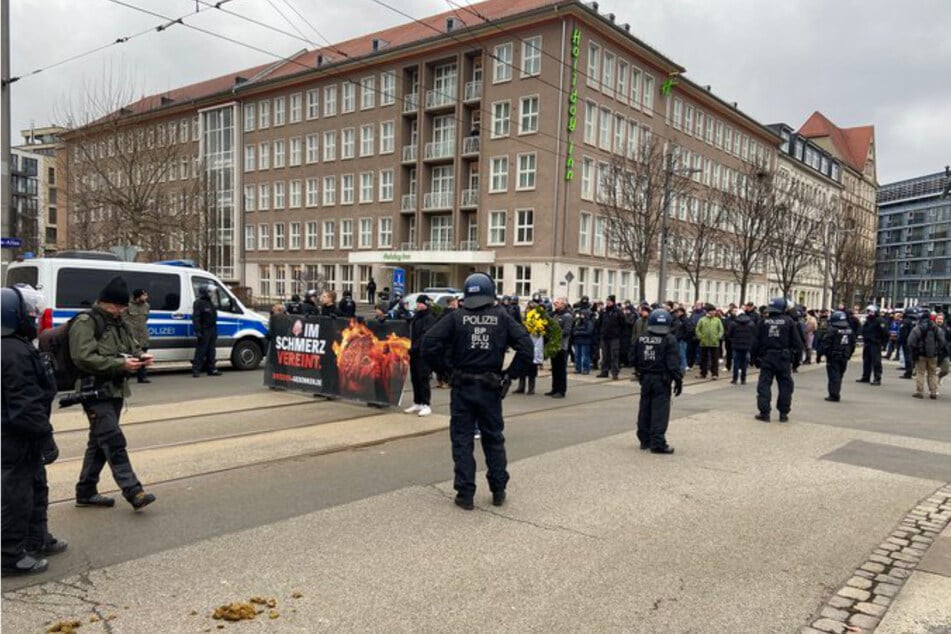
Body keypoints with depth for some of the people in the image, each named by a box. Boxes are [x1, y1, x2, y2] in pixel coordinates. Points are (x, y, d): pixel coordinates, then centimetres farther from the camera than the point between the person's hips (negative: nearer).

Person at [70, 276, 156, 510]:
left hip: (115, 390, 9)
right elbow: (85, 358, -20)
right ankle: (133, 491, -17)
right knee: (114, 441, -14)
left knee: (99, 442, 15)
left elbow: (132, 347, 25)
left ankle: (86, 492, 25)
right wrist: (121, 364, -24)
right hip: (95, 392, -9)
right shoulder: (85, 323, -10)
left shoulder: (119, 323, 17)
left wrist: (140, 357, 2)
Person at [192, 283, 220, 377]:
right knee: (200, 351, -8)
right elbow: (195, 318, -16)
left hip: (212, 330, 9)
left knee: (211, 351, 11)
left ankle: (212, 369, 16)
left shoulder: (211, 303, 19)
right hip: (204, 331, -9)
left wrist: (215, 331, 22)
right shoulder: (198, 303, -9)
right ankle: (196, 370, -5)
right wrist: (197, 331, -24)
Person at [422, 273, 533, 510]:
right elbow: (526, 346, -7)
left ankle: (465, 494, 11)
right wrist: (510, 374, 0)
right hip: (490, 387, 1)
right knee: (494, 439, 16)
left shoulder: (456, 317, -4)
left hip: (462, 386, -1)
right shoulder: (501, 317, 0)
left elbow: (429, 343, -13)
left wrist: (444, 367, -1)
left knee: (462, 440, 8)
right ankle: (499, 491, 23)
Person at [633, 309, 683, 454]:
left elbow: (635, 359, 9)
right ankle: (658, 443, -4)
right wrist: (678, 380, -9)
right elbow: (673, 363, -15)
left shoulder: (641, 338, 3)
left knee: (645, 410, 13)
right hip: (661, 379, -5)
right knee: (660, 412, -2)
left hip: (645, 378, 5)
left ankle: (644, 440, 21)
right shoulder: (669, 340, -12)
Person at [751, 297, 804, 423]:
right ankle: (783, 413, 12)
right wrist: (798, 353, 8)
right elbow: (797, 341, -3)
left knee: (764, 384, 5)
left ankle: (764, 412, 3)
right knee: (785, 386, 9)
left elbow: (756, 342, 1)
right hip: (784, 358, 0)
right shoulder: (789, 321, -3)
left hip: (766, 357, 0)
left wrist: (755, 358, 9)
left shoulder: (763, 321, -1)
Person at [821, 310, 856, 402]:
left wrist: (825, 354, -5)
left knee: (834, 376, -3)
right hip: (844, 358, 6)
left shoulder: (832, 330, -14)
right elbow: (853, 345, 13)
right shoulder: (849, 331, 8)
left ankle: (834, 395, -5)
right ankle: (836, 395, 23)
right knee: (839, 376, 16)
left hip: (833, 357, -6)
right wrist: (848, 355, 19)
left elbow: (825, 344, -15)